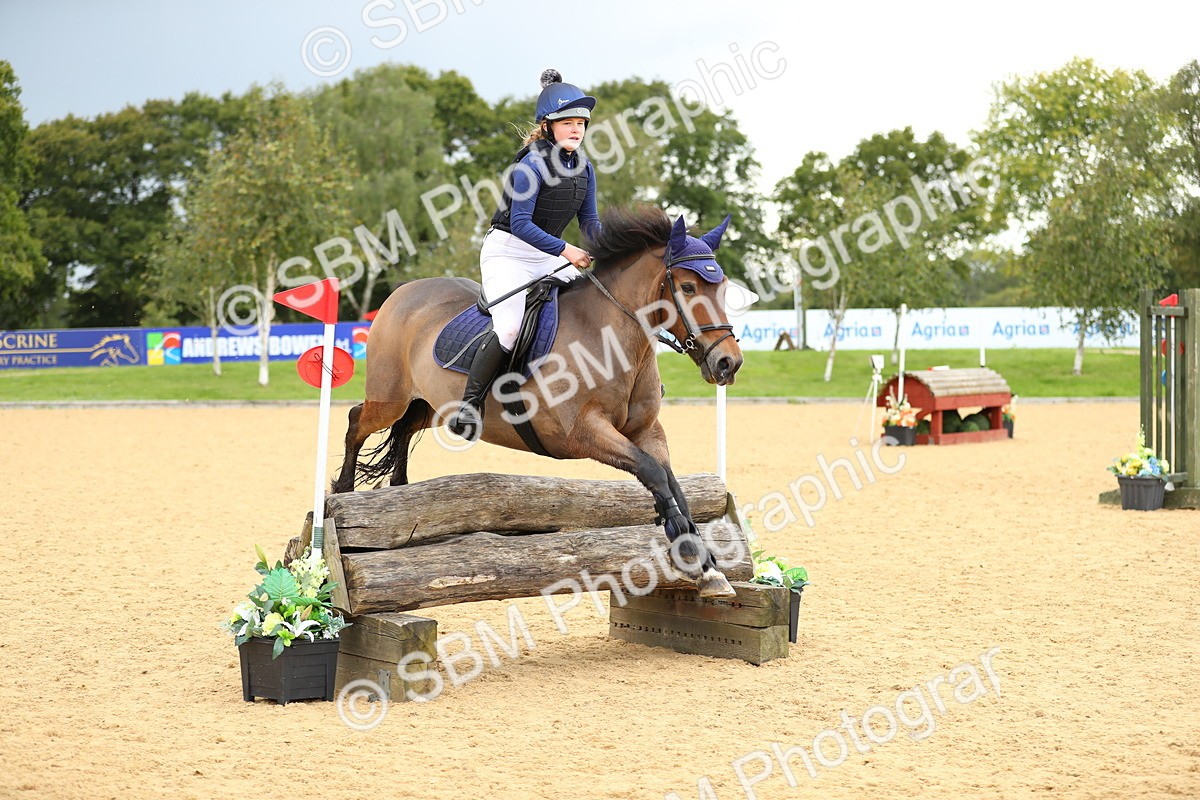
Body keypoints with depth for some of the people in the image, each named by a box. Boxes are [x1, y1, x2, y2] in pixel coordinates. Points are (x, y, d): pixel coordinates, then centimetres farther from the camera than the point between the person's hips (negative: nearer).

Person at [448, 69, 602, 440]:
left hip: (548, 255, 8)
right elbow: (520, 224, -22)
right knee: (510, 329, -26)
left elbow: (589, 220, 9)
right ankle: (468, 406, -17)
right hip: (507, 251, -8)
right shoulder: (532, 164, -18)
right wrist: (564, 250, -30)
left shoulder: (583, 167, 5)